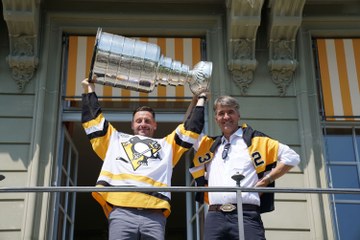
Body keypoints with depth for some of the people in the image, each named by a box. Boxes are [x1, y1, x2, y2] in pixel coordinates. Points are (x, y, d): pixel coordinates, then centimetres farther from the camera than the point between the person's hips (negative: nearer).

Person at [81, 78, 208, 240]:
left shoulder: (166, 145, 31)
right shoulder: (116, 140, 31)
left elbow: (191, 128, 31)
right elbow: (94, 119, 31)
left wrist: (201, 99, 37)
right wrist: (89, 90, 37)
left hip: (154, 215, 1)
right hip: (121, 211, 0)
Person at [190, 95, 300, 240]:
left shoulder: (255, 140, 11)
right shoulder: (209, 145, 23)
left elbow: (291, 157, 9)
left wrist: (265, 180, 1)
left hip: (246, 215, -3)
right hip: (214, 217, 4)